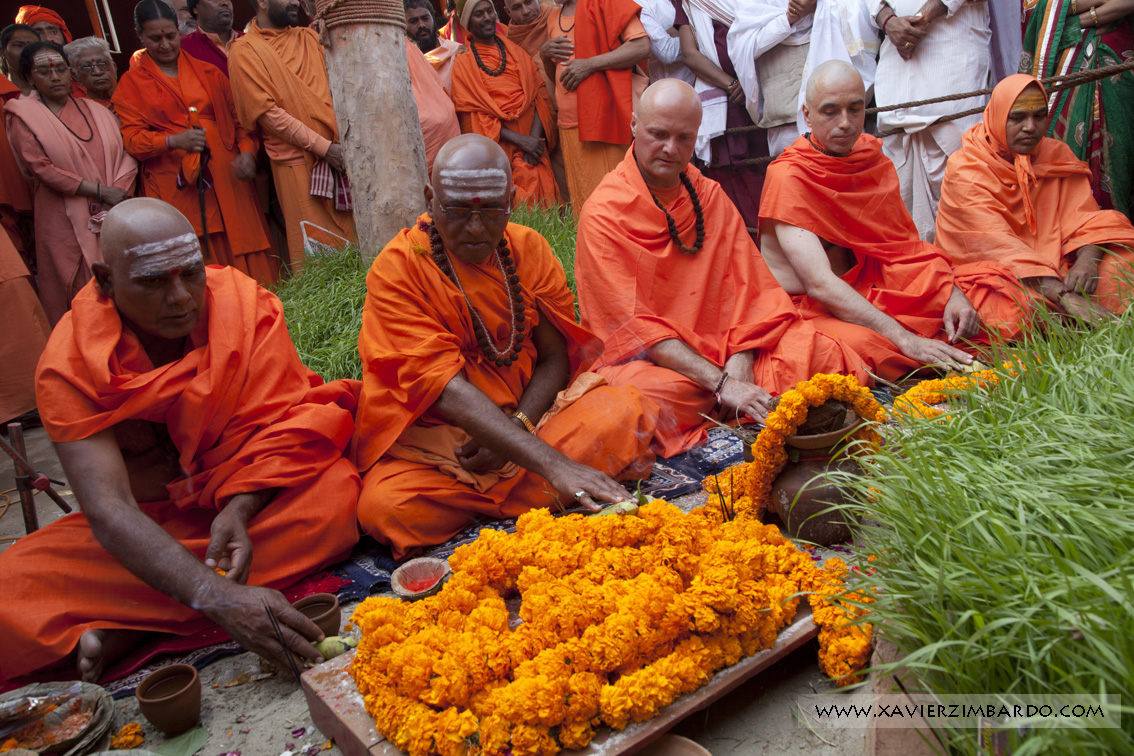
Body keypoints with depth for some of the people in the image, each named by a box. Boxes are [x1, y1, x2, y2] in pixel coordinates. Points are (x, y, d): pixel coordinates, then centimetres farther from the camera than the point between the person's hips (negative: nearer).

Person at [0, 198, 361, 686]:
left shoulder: (246, 304, -14)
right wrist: (218, 599, -45)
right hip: (150, 524, -1)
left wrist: (239, 510, -36)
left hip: (251, 497, 2)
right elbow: (107, 509, -30)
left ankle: (127, 627, -25)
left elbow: (276, 423, -16)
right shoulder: (69, 365, -19)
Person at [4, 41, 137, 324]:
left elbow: (126, 155, 5)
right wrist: (99, 191, -13)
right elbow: (41, 168, -7)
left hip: (114, 215, 3)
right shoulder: (23, 115, 4)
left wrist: (117, 197, -12)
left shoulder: (95, 110, 13)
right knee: (78, 294, 0)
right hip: (64, 221, -3)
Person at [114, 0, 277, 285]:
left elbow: (237, 119, 16)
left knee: (243, 258, -2)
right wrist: (173, 141, -16)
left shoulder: (208, 73, 17)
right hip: (175, 187, -2)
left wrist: (247, 151, -4)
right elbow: (131, 138, 1)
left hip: (226, 176, 2)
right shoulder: (131, 83, 11)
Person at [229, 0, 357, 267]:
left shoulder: (308, 38, 17)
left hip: (339, 152, 5)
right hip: (297, 160, -5)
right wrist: (323, 147, -14)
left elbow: (332, 87, 14)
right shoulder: (245, 51, 0)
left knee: (353, 235, 4)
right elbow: (267, 112, -9)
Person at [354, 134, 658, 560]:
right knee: (386, 506, -33)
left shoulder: (528, 248, 1)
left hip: (527, 415, 3)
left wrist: (517, 426, -20)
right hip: (432, 437, -2)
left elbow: (554, 358, 1)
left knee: (627, 413, -21)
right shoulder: (397, 270, -15)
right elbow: (445, 388, -25)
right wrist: (551, 464, -35)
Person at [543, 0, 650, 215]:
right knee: (580, 198, 5)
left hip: (604, 120, -6)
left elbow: (642, 46, -13)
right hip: (569, 124, 7)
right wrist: (545, 55, 6)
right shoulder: (555, 18, 19)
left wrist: (590, 64, -16)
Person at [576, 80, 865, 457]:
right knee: (640, 399, -38)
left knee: (818, 351, -17)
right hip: (646, 359, -4)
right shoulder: (603, 214, -9)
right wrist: (721, 384, -24)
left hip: (721, 347, 4)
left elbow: (746, 285, 5)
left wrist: (740, 362, -14)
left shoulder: (711, 196, 10)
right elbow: (633, 326, -16)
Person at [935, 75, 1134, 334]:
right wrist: (1064, 296, -36)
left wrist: (1087, 261, -27)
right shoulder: (965, 171, -11)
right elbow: (995, 243, -24)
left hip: (1053, 269, 6)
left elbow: (1083, 216, -1)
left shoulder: (1058, 155, 8)